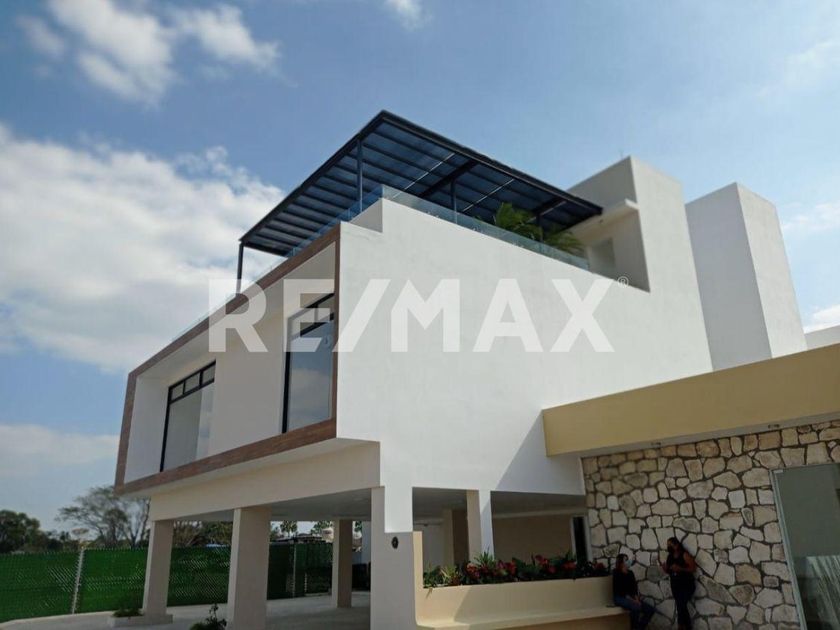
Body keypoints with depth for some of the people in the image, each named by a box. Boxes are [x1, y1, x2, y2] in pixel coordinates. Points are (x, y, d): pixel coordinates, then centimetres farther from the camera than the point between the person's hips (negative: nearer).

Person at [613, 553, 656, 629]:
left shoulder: (630, 573, 11)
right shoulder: (617, 574, -10)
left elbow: (635, 587, 6)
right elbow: (620, 591, -16)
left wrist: (636, 599, -12)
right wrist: (632, 600, -22)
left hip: (632, 597, 8)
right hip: (620, 598, -8)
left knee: (651, 609, -7)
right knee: (636, 607, -36)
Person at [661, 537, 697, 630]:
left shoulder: (685, 555, -12)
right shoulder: (669, 557, 8)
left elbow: (693, 568, -17)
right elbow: (668, 571, 17)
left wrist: (680, 568, -27)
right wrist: (665, 568, -7)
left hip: (686, 585, -6)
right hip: (675, 586, 6)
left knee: (681, 606, -13)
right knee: (680, 607, 6)